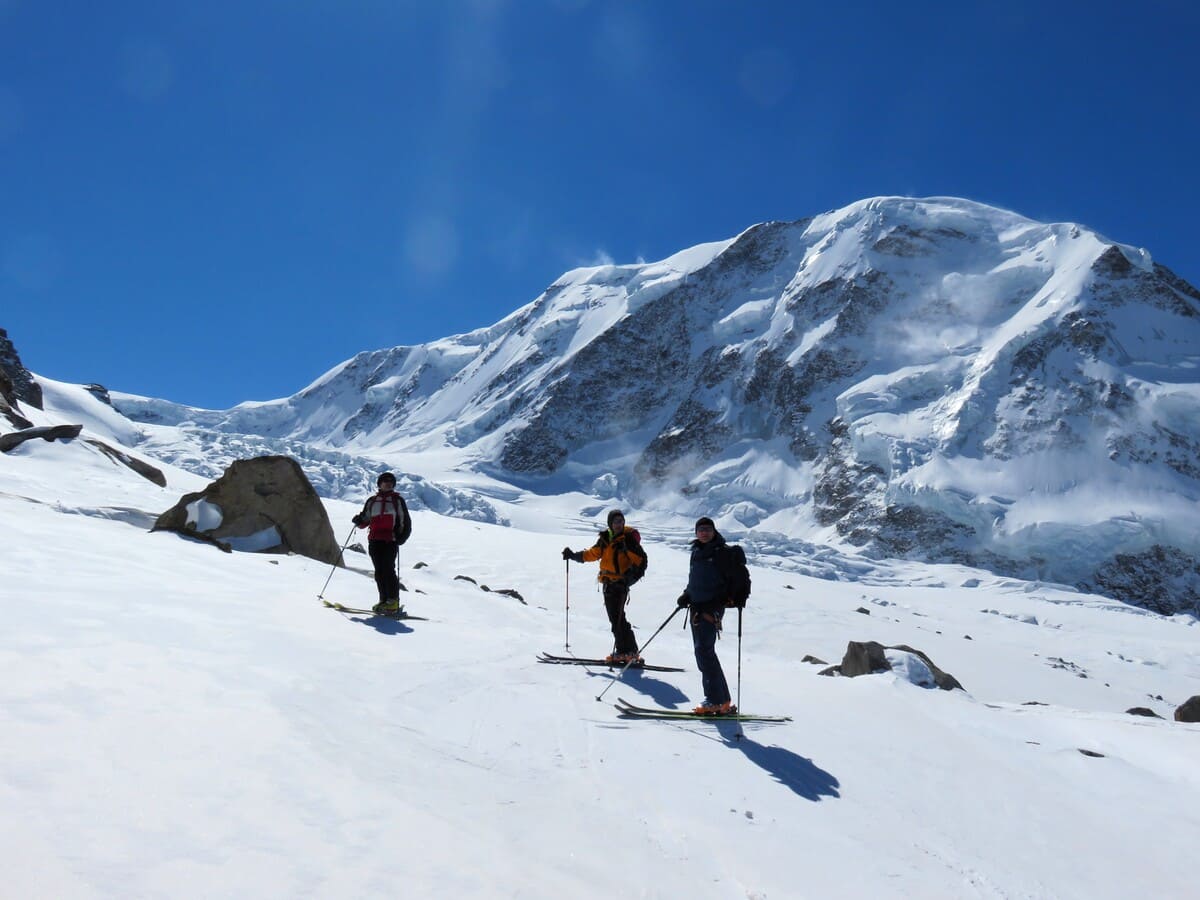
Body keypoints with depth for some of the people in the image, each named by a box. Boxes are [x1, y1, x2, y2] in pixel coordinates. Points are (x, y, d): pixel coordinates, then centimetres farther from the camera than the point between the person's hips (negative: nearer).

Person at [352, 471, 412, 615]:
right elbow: (365, 521, 23)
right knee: (379, 571, 2)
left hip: (391, 540, -4)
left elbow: (406, 522, 7)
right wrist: (359, 520, -1)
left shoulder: (398, 501, 9)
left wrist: (401, 538, -8)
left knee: (388, 569, -14)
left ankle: (393, 602, -13)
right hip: (374, 540, 4)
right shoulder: (372, 501, 19)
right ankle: (384, 600, 6)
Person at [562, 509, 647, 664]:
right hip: (608, 583, 7)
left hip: (620, 583, -7)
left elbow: (641, 560, -11)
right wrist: (573, 555, 16)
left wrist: (633, 576, -25)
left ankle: (631, 653, -8)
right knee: (614, 618, 9)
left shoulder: (628, 539, -11)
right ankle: (621, 651, 16)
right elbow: (593, 553, 21)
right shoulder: (605, 538, 9)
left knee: (618, 618, -12)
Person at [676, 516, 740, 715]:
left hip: (713, 608, -8)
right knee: (702, 651, 8)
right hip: (698, 607, 8)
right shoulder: (696, 552, 16)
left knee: (704, 650, -15)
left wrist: (733, 599, -18)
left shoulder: (722, 552, -6)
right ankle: (723, 700, 13)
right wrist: (687, 595, 12)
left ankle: (716, 700, -12)